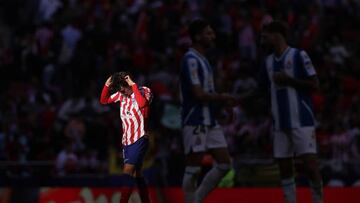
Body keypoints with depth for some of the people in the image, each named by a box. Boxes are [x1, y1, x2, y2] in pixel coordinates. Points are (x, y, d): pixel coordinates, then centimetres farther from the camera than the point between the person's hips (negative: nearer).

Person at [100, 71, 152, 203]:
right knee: (136, 174, 12)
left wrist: (133, 85, -27)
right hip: (127, 140, 7)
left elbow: (142, 103, -32)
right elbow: (104, 100, 14)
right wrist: (107, 86, -2)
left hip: (139, 139, -7)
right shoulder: (121, 94, 7)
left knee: (128, 171, -18)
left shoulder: (144, 91, -10)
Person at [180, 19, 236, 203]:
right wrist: (222, 98, -7)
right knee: (193, 169, -4)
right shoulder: (191, 60, -13)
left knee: (224, 163, 6)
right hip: (195, 121, -10)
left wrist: (222, 99, 5)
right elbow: (198, 94, -19)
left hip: (209, 122, 10)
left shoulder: (202, 59, 18)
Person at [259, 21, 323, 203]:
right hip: (280, 124, 6)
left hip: (302, 121, -6)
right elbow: (262, 89, 23)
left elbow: (314, 85, -9)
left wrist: (289, 80, -15)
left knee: (310, 164, -9)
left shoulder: (299, 56, -5)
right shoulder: (268, 61, 13)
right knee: (284, 168, 5)